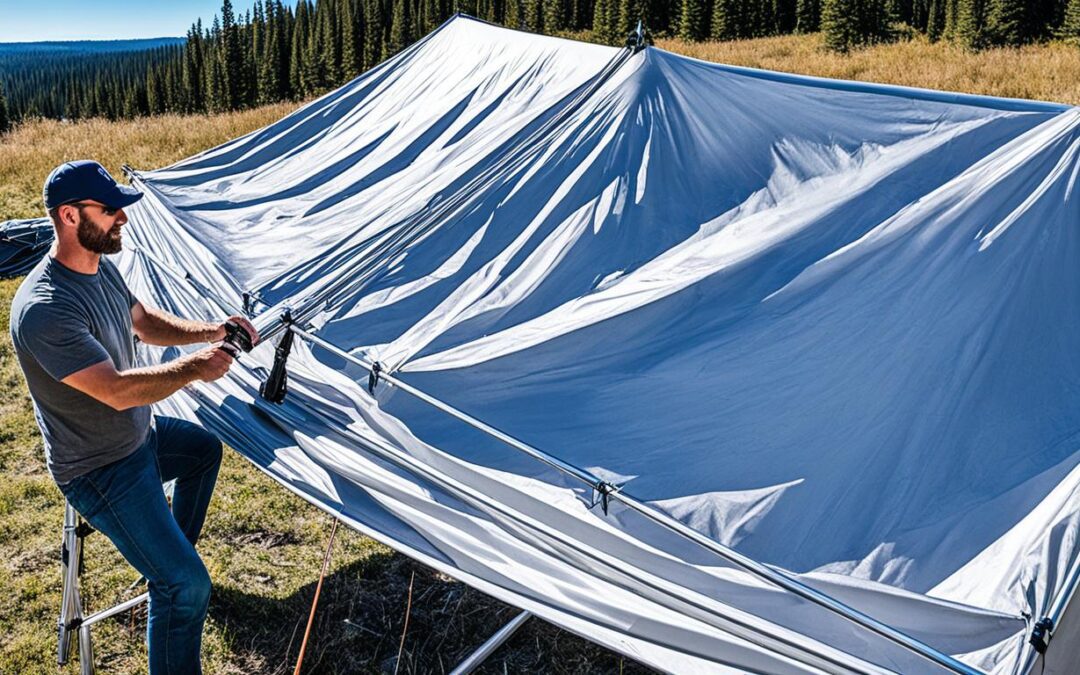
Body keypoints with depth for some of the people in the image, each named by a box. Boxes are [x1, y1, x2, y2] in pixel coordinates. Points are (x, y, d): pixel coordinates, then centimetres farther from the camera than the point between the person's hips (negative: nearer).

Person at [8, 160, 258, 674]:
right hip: (101, 472, -10)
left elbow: (146, 323, 12)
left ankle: (171, 553, 44)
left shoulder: (100, 266, -2)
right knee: (186, 584, -16)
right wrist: (195, 367, -25)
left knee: (206, 448, 33)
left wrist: (212, 332, -3)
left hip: (139, 435, 10)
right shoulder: (44, 308, -32)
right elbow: (119, 391, -34)